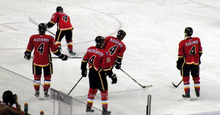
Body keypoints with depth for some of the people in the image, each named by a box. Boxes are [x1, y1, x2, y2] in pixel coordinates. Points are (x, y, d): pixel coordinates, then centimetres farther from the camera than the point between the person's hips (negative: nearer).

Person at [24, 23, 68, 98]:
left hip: (36, 61, 1)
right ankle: (46, 92, 11)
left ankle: (37, 92, 18)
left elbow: (29, 49, 4)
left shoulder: (33, 38, -6)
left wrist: (27, 55, 24)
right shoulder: (49, 38, -10)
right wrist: (61, 56, 8)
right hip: (46, 61, -1)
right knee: (47, 77, 13)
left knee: (37, 76, 15)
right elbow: (54, 50, -6)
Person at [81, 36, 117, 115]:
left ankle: (88, 107, 30)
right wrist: (112, 76, -11)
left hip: (91, 72, 6)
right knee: (104, 91, 7)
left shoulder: (90, 49, -1)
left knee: (92, 89, 22)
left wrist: (83, 70, 23)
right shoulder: (104, 53, -20)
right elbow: (106, 67, -19)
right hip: (99, 74, -6)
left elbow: (84, 60, 9)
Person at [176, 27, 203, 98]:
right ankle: (197, 93, 23)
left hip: (186, 62, -3)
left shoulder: (182, 43, -13)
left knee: (186, 78, 8)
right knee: (196, 77, 17)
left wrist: (179, 63, 5)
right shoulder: (197, 40, -2)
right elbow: (200, 51, 9)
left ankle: (187, 94, 5)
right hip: (196, 62, 3)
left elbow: (180, 55, -7)